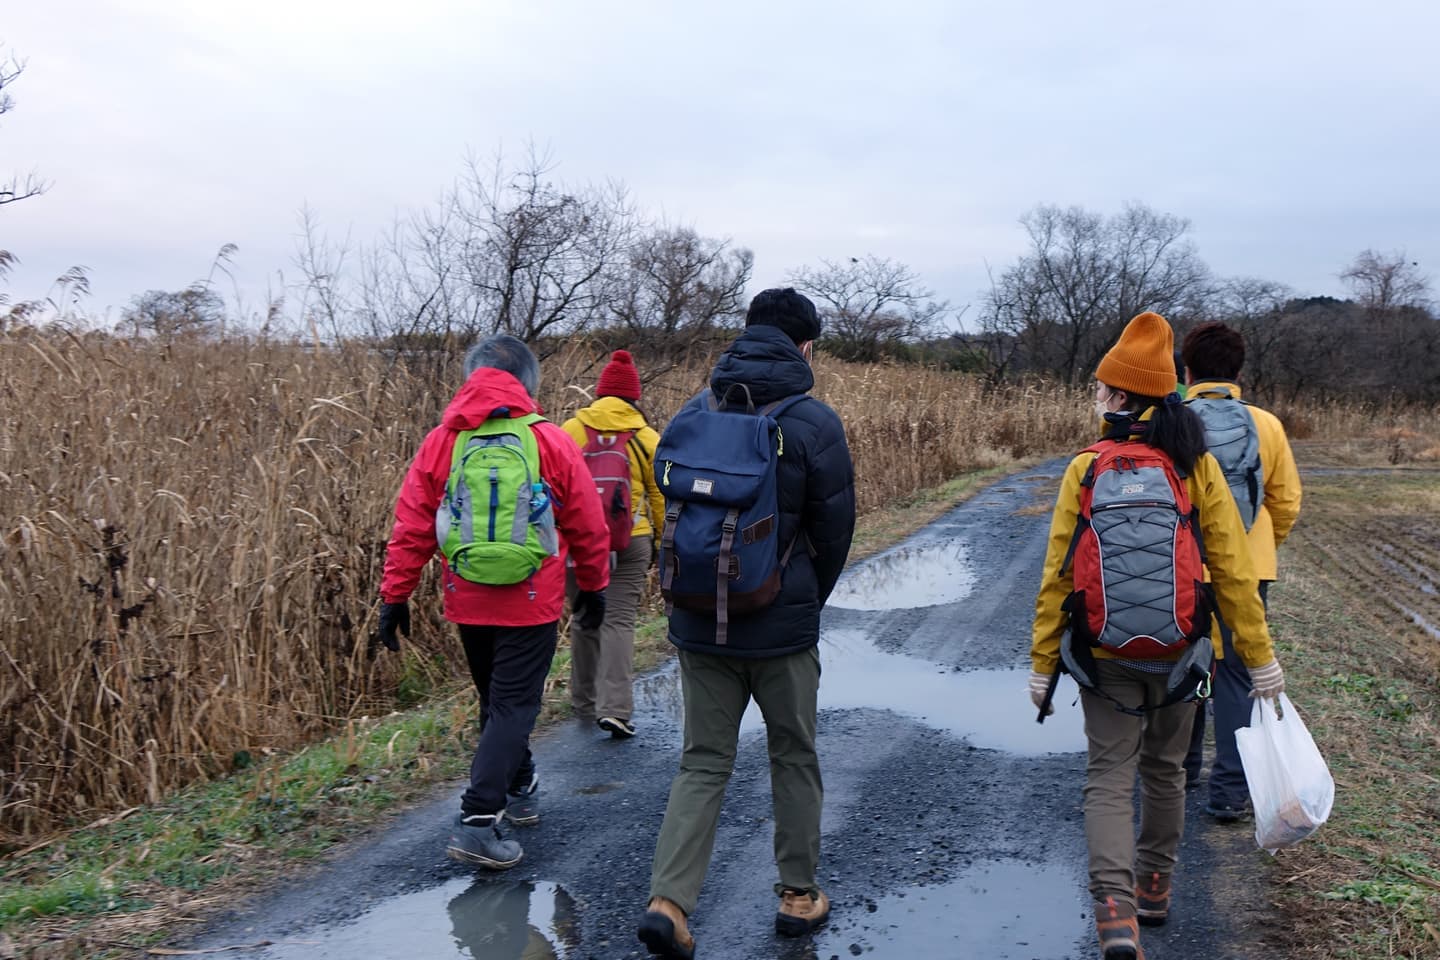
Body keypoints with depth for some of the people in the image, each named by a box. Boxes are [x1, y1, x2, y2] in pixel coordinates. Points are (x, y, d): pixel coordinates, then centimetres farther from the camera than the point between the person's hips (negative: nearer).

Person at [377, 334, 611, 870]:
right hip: (532, 604, -3)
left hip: (466, 602, 4)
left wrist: (395, 596, 5)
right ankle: (477, 821, -7)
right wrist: (593, 586, 15)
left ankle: (519, 789, 39)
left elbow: (410, 528, -1)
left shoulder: (441, 443, -1)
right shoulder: (551, 443, -6)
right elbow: (588, 529, 1)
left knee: (496, 699, 21)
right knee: (514, 706, 1)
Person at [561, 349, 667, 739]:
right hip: (630, 544, -1)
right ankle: (615, 708, -10)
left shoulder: (571, 430, -2)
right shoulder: (646, 438, -2)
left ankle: (585, 702, 27)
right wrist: (661, 544, 15)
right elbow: (661, 497, 3)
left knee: (584, 620, 15)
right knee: (619, 621, 0)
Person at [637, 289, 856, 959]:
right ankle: (798, 895, 27)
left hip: (698, 626, 3)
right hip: (782, 628, -3)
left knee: (703, 763, 12)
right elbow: (833, 532, -4)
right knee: (794, 758, 16)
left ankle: (668, 899, 2)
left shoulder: (692, 414, 1)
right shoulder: (814, 423, -10)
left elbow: (669, 510, 8)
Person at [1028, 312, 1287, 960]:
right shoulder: (1197, 466, -5)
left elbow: (1058, 575, -8)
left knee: (1109, 778, 4)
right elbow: (1233, 571, -4)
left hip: (1106, 654, -2)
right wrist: (1260, 658, 3)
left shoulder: (1086, 468, -10)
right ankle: (1154, 888, 37)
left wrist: (1043, 662, 0)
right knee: (1164, 771, 21)